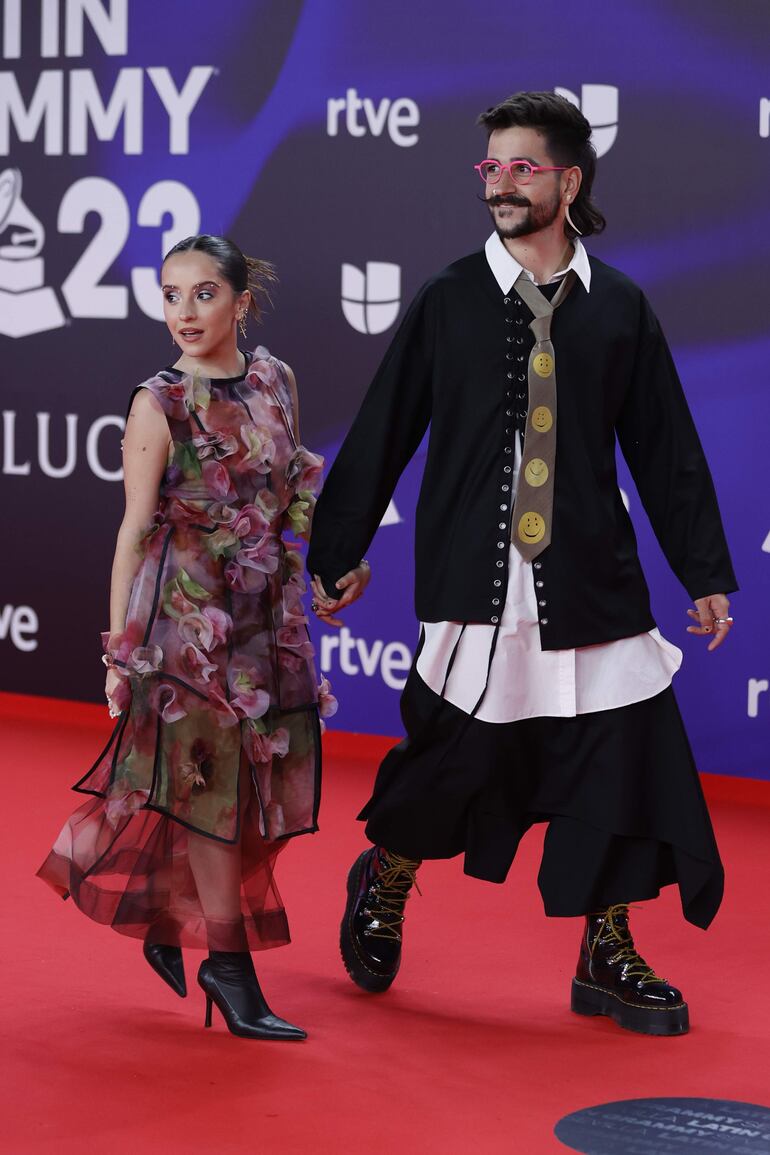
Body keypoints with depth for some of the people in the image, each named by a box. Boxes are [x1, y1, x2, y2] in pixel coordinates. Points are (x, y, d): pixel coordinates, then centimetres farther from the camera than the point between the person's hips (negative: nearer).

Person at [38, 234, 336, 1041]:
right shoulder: (160, 404, -7)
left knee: (256, 783, 8)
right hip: (188, 617, -5)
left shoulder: (276, 382, 7)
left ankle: (166, 918, 28)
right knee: (211, 785, -2)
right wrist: (119, 646, -7)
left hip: (265, 615, 5)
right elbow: (136, 528, -6)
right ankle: (229, 966, 5)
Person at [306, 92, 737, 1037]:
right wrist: (340, 553, 8)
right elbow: (381, 433, 7)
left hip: (593, 584, 2)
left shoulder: (619, 308, 6)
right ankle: (382, 885, 30)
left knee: (622, 761, 1)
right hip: (475, 579, -2)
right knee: (453, 759, 0)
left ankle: (606, 960, 15)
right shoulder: (447, 302, 3)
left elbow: (667, 451, 10)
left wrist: (705, 572, 9)